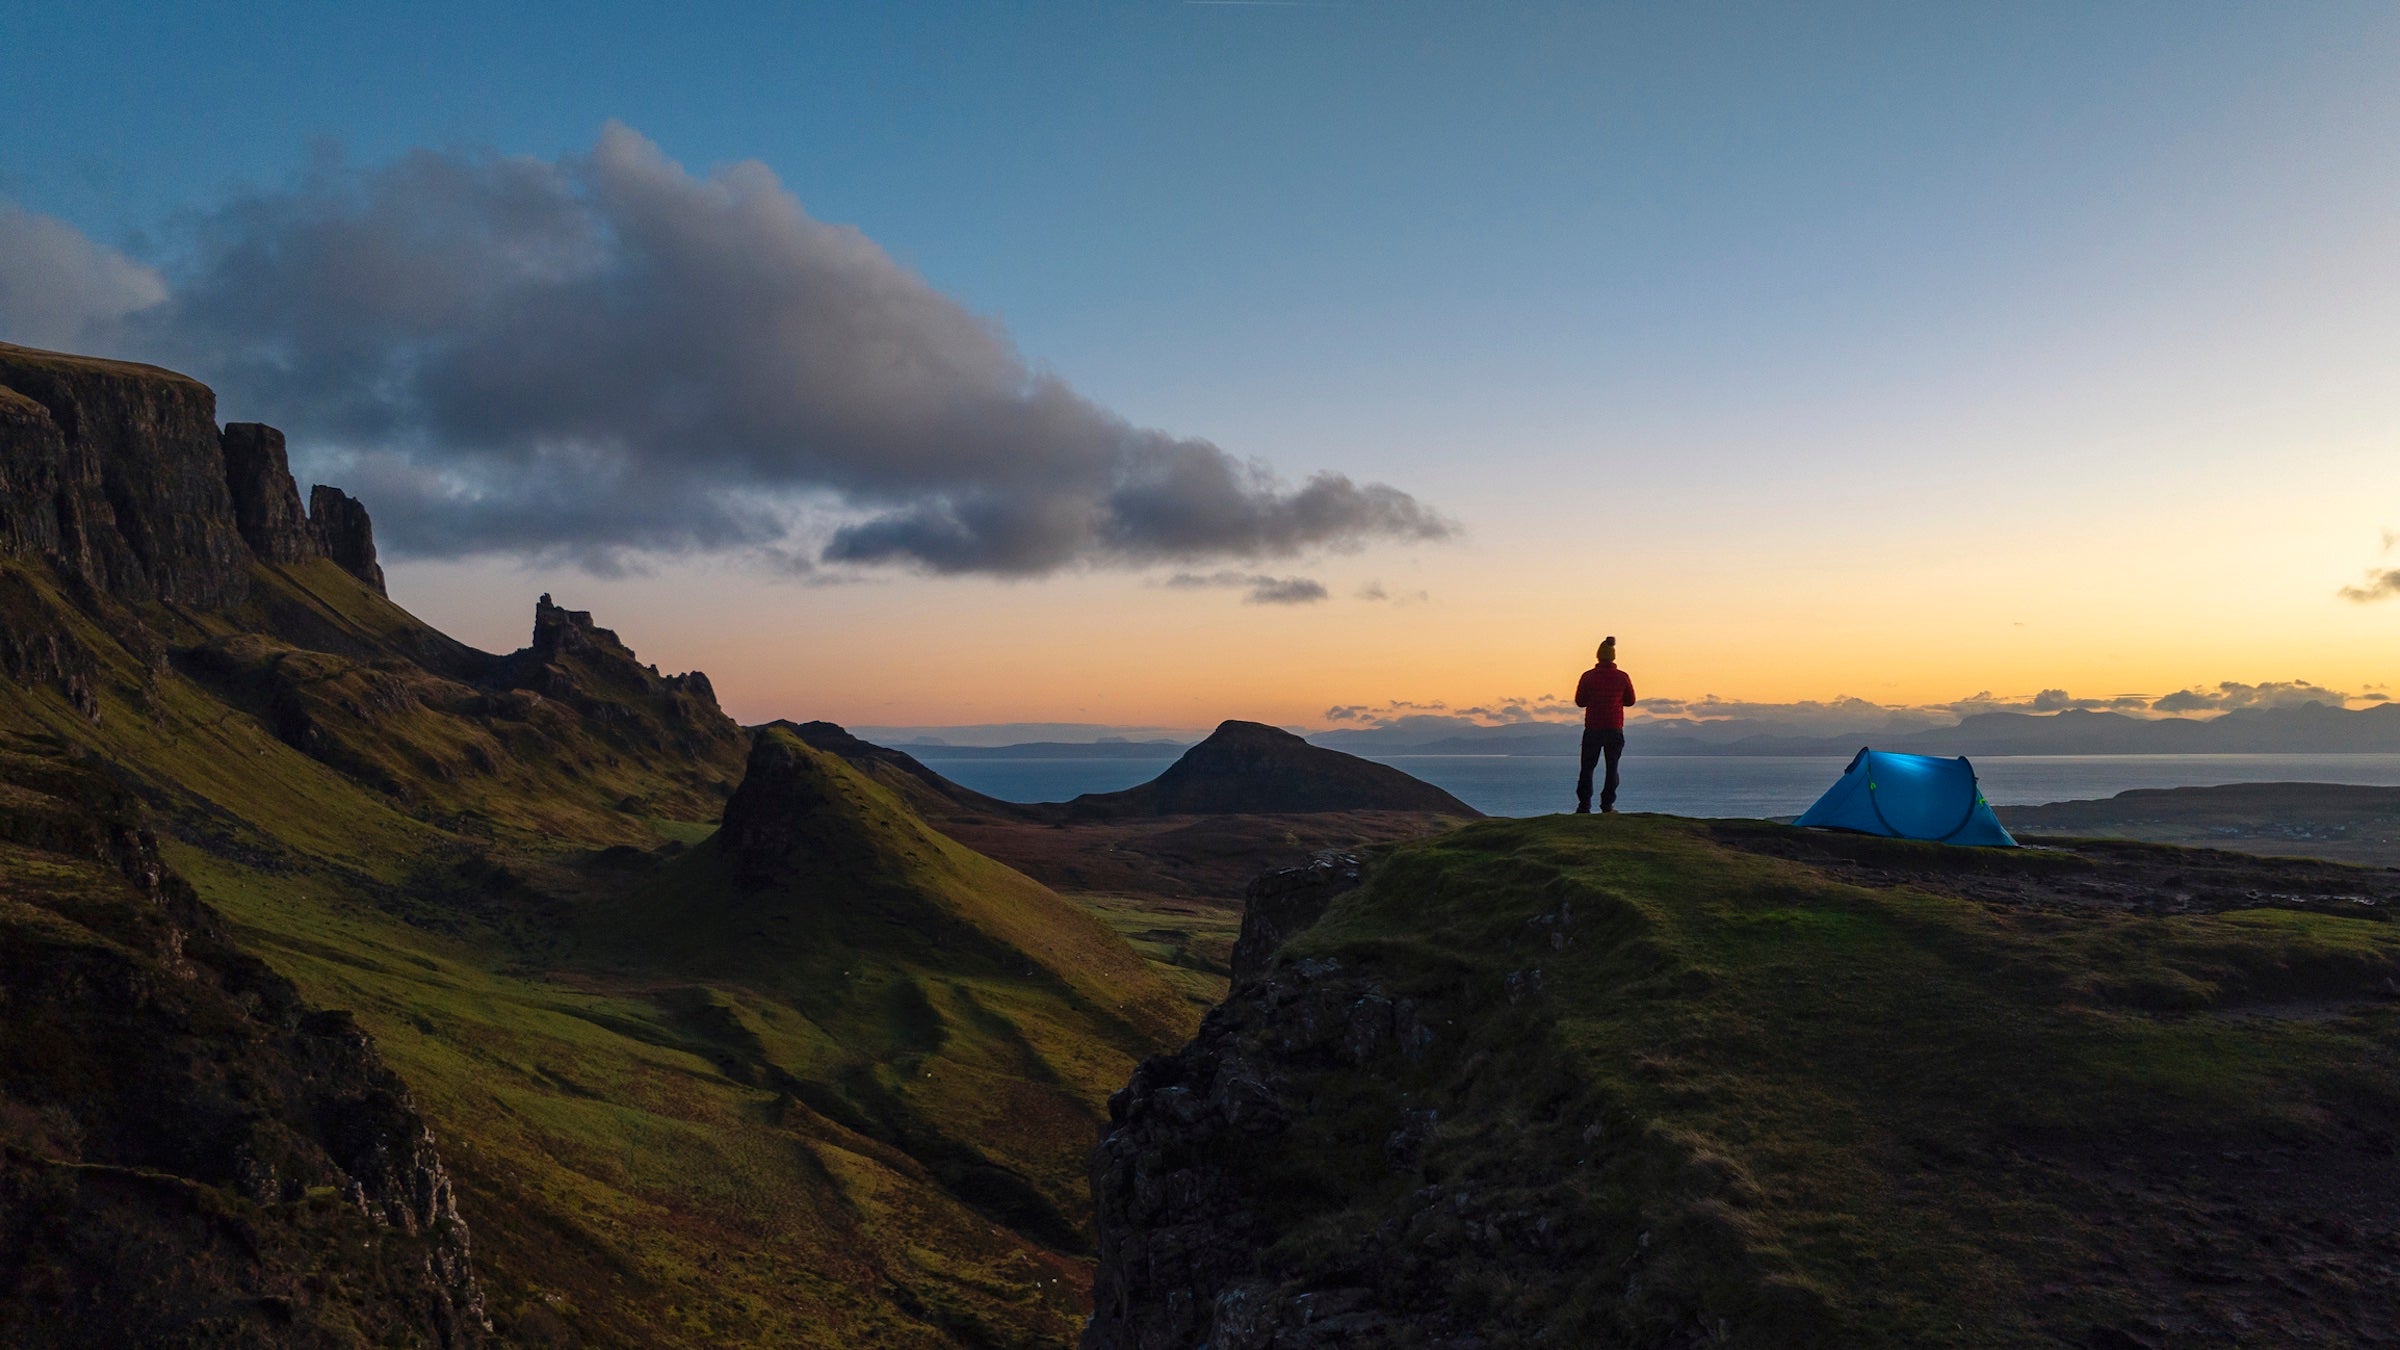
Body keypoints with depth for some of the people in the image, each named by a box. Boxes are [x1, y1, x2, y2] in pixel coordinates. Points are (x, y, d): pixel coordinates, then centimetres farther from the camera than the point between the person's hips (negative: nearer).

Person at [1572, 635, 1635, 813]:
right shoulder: (1623, 677, -4)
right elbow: (1630, 701, 7)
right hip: (1615, 730, 1)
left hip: (1592, 729, -1)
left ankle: (1584, 806, -1)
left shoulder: (1588, 676, -6)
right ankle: (1607, 806, 6)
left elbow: (1579, 701, 1)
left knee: (1587, 768, 6)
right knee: (1612, 768, 9)